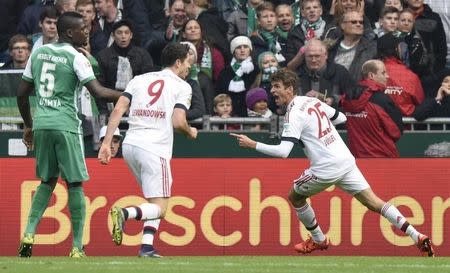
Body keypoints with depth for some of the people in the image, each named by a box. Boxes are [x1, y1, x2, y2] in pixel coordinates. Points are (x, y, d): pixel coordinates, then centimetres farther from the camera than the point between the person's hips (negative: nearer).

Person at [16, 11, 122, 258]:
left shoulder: (38, 53, 11)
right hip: (66, 125, -5)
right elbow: (98, 92, -16)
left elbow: (22, 93, 14)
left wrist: (28, 125, 25)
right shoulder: (76, 58, -7)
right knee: (75, 184, 1)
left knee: (47, 181, 17)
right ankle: (77, 247, -1)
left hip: (41, 124, 5)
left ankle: (29, 234, 1)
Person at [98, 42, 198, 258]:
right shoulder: (181, 86, 3)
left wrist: (107, 142, 2)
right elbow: (178, 122, -8)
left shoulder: (139, 80, 17)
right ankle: (125, 213, -31)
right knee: (159, 208, -4)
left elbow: (118, 109, 5)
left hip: (129, 145, 6)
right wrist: (190, 132, 14)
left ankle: (147, 246, 5)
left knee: (156, 202, 20)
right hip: (155, 149, -6)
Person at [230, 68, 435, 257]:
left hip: (326, 169, -7)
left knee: (295, 196, 17)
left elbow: (283, 151, -21)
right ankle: (418, 237, -6)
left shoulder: (294, 114, -11)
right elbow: (341, 118, 25)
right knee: (373, 202, 4)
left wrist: (252, 145, -17)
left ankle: (318, 240, 28)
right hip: (346, 160, 7)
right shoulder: (313, 101, 12)